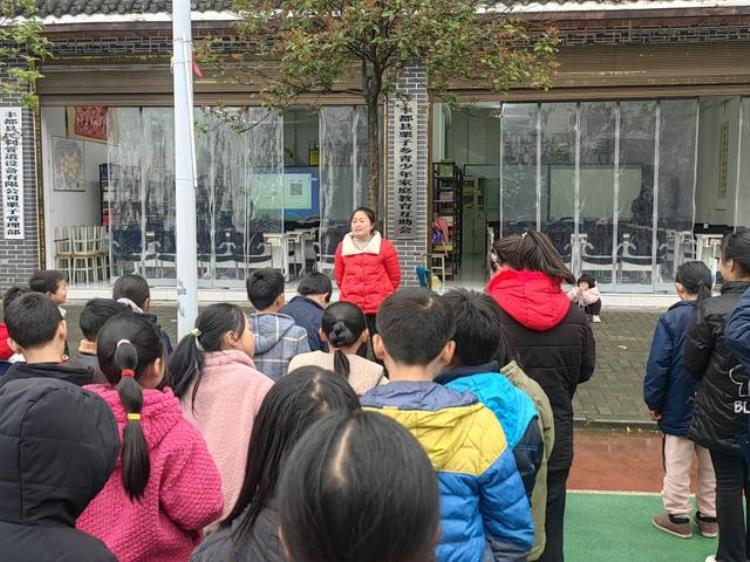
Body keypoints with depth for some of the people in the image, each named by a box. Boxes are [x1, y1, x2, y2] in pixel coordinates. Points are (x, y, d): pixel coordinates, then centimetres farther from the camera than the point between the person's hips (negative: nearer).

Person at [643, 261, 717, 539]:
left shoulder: (672, 319, -16)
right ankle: (709, 517, 27)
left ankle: (678, 518, 17)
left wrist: (653, 401, -5)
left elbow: (657, 365, -16)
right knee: (711, 465, 17)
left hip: (679, 408, -4)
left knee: (677, 466, 8)